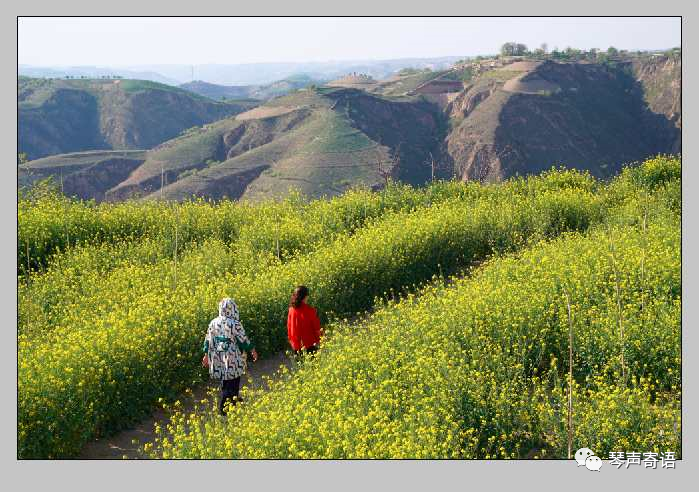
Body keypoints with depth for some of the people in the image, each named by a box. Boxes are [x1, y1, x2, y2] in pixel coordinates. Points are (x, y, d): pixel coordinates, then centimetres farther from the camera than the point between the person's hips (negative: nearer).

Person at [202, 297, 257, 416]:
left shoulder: (214, 322, -1)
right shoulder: (234, 324, -18)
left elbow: (208, 340, 6)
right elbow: (243, 340, -10)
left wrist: (206, 355, 17)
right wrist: (252, 351, 6)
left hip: (217, 359, 6)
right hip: (232, 361, -6)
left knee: (225, 381, 21)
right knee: (231, 383, 5)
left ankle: (233, 400, 37)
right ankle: (224, 409, 6)